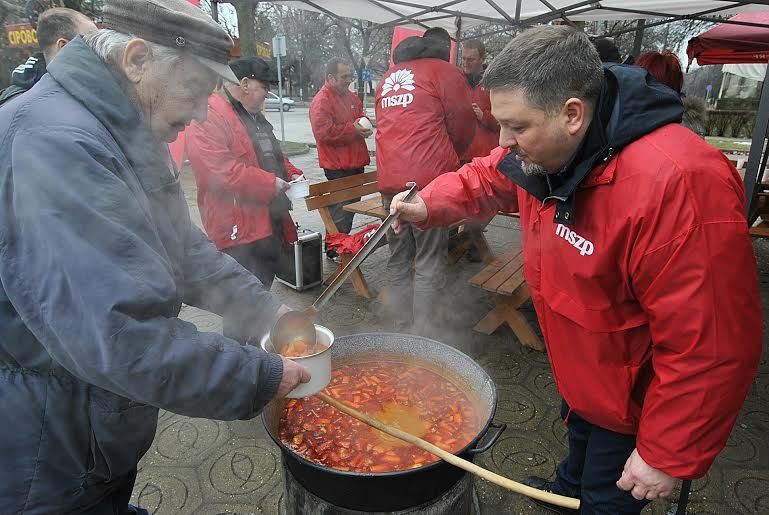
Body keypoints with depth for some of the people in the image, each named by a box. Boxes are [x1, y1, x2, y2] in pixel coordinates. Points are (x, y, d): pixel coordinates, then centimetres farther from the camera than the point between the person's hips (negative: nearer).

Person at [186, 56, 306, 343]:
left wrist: (291, 174, 11)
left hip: (270, 223, 10)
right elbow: (219, 170, -26)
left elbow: (272, 155, 30)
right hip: (240, 228, -10)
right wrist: (269, 184, -19)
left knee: (262, 293, 21)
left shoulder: (255, 116, 19)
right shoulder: (209, 118, -15)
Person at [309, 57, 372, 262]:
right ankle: (334, 251, 8)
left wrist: (364, 123, 4)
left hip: (355, 162, 9)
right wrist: (353, 129, -21)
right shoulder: (321, 101, -14)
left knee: (352, 203, 17)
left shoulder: (351, 97, 14)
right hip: (338, 166, -9)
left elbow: (361, 114, 29)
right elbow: (324, 131, -24)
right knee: (340, 209, -4)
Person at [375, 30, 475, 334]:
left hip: (389, 180, 6)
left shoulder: (388, 78, 21)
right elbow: (463, 126, 2)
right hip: (429, 179, -6)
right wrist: (449, 156, 22)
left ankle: (399, 325, 21)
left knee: (398, 259, 13)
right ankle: (421, 330, 0)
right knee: (430, 262, -1)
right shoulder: (443, 71, 4)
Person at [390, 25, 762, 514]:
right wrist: (428, 205, -10)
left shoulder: (678, 187, -39)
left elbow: (712, 349, -33)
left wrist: (667, 456, -23)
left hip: (634, 399, -7)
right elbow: (488, 176, 8)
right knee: (579, 429, 34)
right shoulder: (548, 148, -13)